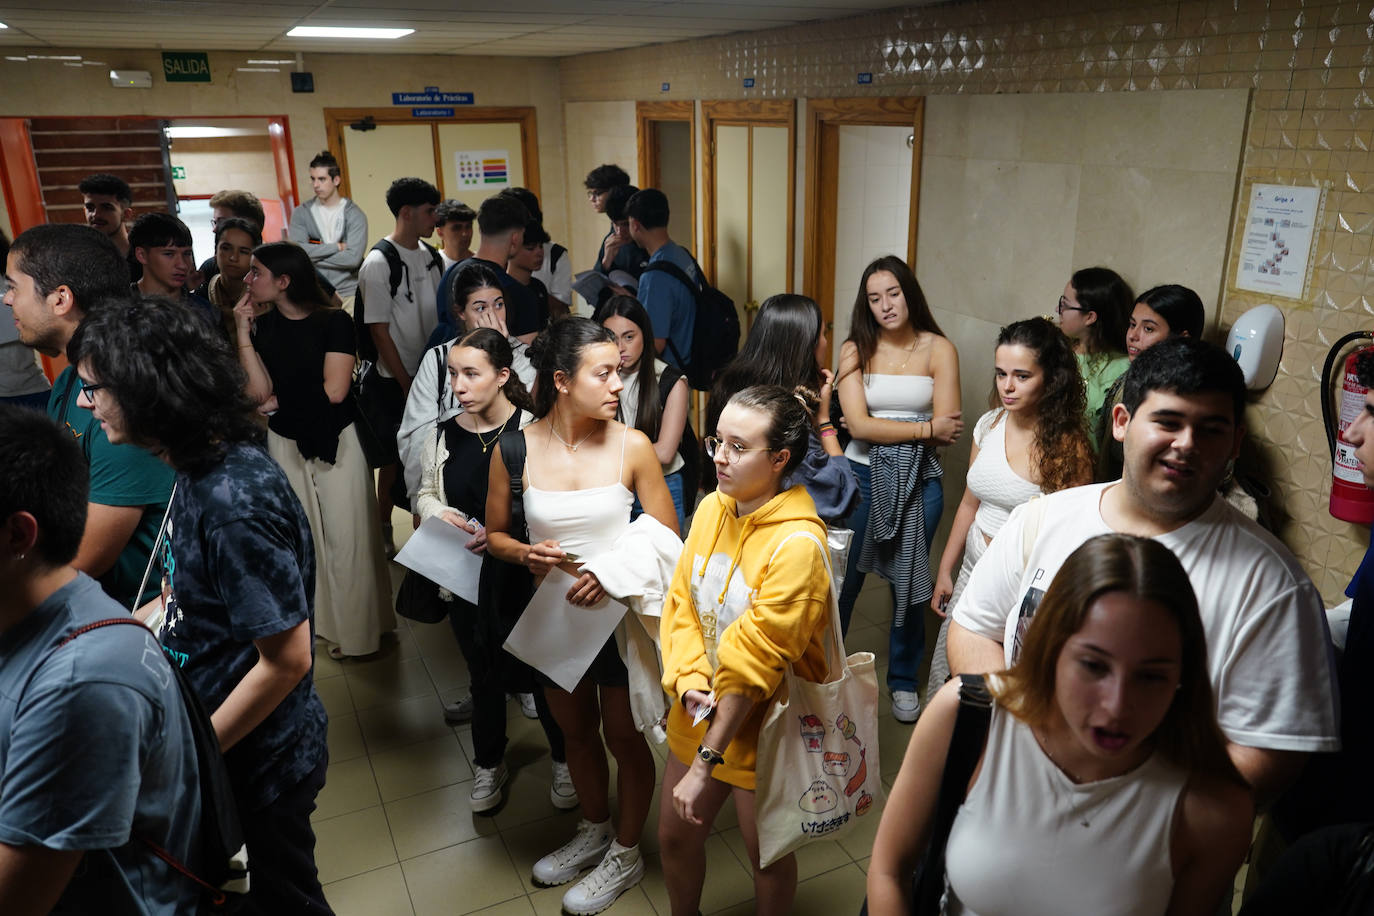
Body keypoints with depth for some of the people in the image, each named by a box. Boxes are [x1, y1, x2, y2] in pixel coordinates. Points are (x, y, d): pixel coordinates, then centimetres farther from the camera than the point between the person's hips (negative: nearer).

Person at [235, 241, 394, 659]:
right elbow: (260, 392, -8)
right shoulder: (261, 326, 2)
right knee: (302, 534, 13)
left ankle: (357, 630, 15)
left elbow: (334, 390, -17)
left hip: (336, 440, -4)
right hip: (286, 442, 5)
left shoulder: (333, 322, -10)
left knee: (345, 534, 1)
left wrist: (280, 399, -6)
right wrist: (243, 331, -10)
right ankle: (319, 620, 28)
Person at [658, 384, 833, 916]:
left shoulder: (798, 545, -26)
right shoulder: (712, 508, -5)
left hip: (761, 731, -6)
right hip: (698, 715, 6)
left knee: (768, 856, 17)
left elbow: (754, 659, -26)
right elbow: (681, 602, 1)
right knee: (674, 837, 23)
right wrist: (689, 681, -15)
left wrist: (705, 764, -22)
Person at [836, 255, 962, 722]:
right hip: (861, 475, 0)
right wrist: (925, 427, -14)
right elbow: (858, 425, -12)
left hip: (918, 480, 0)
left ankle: (903, 680, 33)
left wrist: (879, 426, -13)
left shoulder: (938, 348, -2)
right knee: (842, 580, 8)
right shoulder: (856, 350, -1)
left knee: (908, 583, 12)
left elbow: (948, 430, -11)